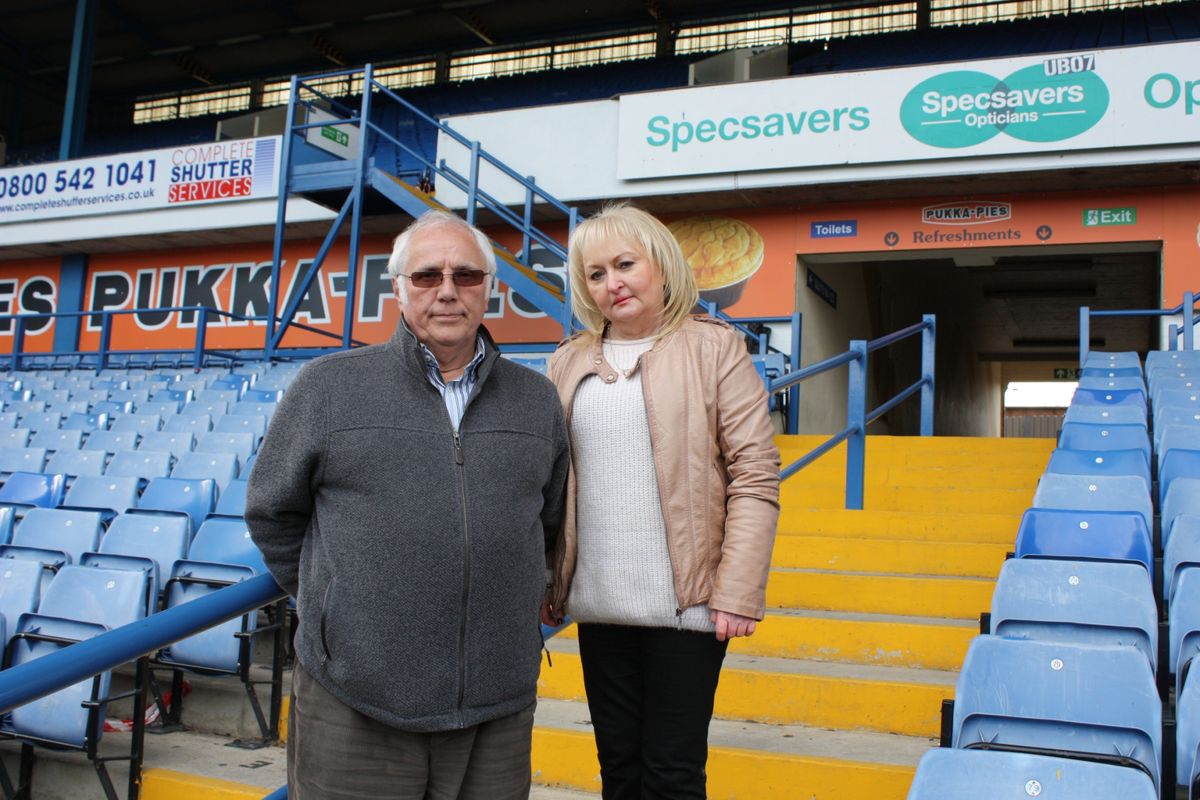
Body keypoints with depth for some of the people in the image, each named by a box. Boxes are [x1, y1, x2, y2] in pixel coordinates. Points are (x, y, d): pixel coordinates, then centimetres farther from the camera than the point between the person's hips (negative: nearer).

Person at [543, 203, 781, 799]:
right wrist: (543, 585, 9)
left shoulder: (714, 348, -3)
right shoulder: (569, 364, 10)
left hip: (685, 606, -4)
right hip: (598, 605, 4)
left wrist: (738, 593, -13)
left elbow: (755, 475, -8)